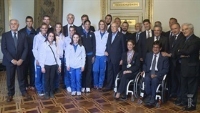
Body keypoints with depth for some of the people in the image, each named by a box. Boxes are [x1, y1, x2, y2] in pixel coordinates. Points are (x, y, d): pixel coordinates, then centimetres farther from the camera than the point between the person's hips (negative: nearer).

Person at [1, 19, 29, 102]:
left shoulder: (22, 35, 4)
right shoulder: (5, 35, -2)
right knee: (10, 78, 9)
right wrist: (11, 59, -15)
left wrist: (21, 59, -11)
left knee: (21, 77, 12)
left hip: (20, 60, 1)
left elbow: (26, 48, 0)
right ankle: (10, 93, 25)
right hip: (9, 61, -1)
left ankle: (23, 91, 28)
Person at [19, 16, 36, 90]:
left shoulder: (35, 32, 4)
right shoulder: (21, 31, 0)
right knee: (25, 70, 7)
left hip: (32, 54, 1)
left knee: (32, 69, 7)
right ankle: (25, 85, 18)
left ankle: (32, 84, 18)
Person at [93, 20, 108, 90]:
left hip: (103, 55, 0)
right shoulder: (95, 33, 4)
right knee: (95, 70, -1)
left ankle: (100, 85, 15)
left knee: (102, 71, 5)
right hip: (96, 55, 0)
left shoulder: (108, 34, 3)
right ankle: (95, 84, 13)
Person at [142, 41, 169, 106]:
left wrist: (156, 74, -17)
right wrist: (144, 70, -1)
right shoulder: (148, 55, 15)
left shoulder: (164, 57, 2)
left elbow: (166, 69, -3)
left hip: (158, 74, -2)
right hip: (149, 72, 3)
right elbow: (145, 64, 22)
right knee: (147, 79, -32)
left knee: (154, 80, -35)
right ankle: (148, 96, -17)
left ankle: (152, 98, -21)